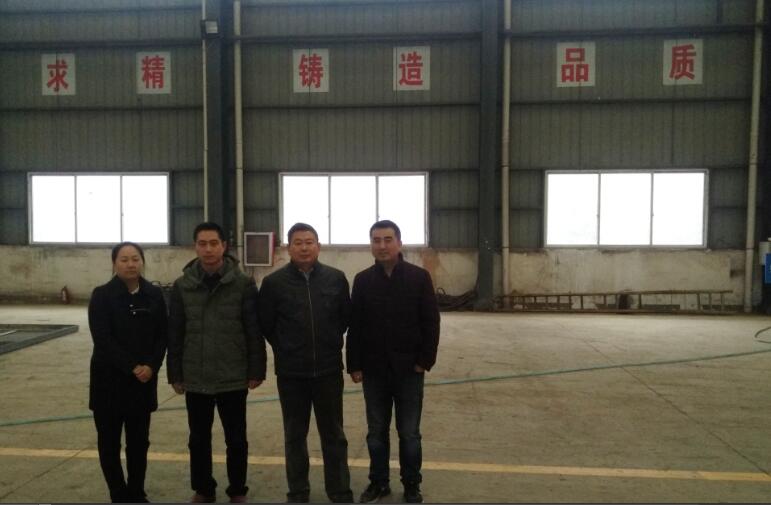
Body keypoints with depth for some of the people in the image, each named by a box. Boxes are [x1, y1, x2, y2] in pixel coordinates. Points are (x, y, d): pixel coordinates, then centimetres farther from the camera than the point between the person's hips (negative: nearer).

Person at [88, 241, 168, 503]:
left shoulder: (154, 295, 2)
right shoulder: (102, 295, -6)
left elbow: (162, 336, 3)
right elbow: (103, 339, -13)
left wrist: (151, 366, -11)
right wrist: (132, 367, -17)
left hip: (144, 380, 2)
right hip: (109, 379, -2)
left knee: (139, 441, 9)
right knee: (109, 441, 6)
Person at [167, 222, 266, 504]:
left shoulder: (243, 284, -6)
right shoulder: (182, 285, 1)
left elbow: (254, 332, -5)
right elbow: (175, 334, 4)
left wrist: (256, 371, -6)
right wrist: (175, 374, 3)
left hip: (233, 378, -2)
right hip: (195, 379, 2)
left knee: (236, 440, 11)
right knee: (199, 440, 15)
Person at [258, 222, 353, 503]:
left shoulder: (336, 278, -3)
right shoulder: (274, 282, -6)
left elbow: (346, 317, 9)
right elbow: (265, 325, 3)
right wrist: (287, 351, 8)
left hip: (329, 370, 1)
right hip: (291, 373, 0)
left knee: (333, 434, 11)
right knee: (295, 436, 13)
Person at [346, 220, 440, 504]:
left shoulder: (419, 277, -4)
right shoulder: (362, 280, 2)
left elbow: (431, 323, -4)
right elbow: (354, 327, 3)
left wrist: (425, 360, -9)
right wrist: (354, 365, -1)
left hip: (409, 369, -2)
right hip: (374, 370, 2)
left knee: (409, 433, 9)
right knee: (376, 432, 13)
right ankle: (378, 482, 30)